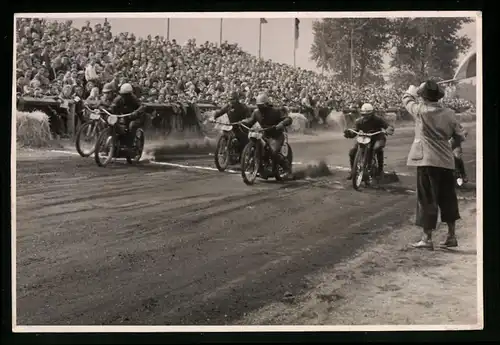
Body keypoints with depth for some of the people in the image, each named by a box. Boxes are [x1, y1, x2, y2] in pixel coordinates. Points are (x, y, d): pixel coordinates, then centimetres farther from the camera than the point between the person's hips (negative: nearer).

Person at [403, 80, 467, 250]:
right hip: (446, 161, 5)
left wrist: (413, 89, 30)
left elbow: (407, 99, 10)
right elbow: (460, 136, 8)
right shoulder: (449, 114, 1)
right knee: (448, 198, 14)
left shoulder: (420, 111, -10)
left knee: (427, 199, 0)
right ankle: (451, 236, 22)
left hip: (427, 161, -4)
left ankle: (427, 238, 2)